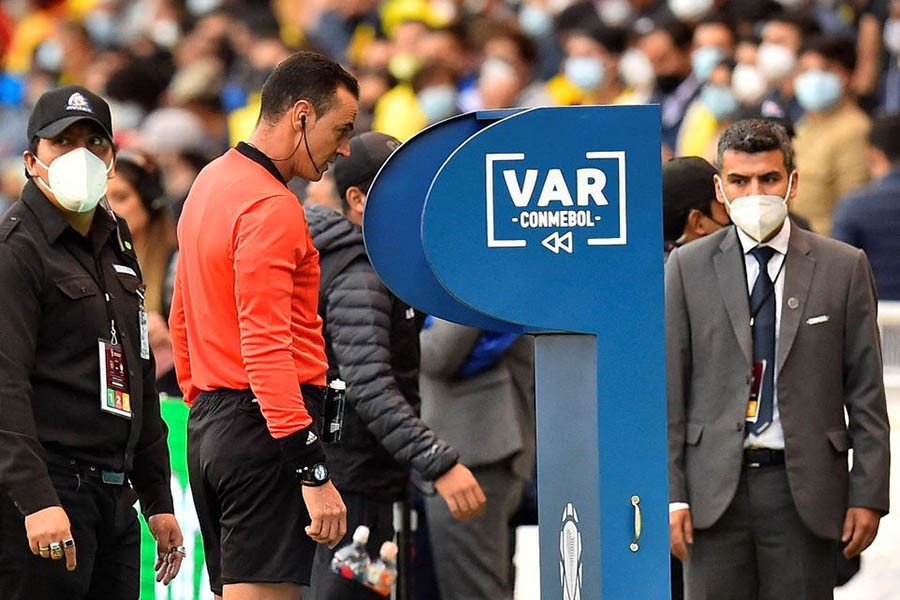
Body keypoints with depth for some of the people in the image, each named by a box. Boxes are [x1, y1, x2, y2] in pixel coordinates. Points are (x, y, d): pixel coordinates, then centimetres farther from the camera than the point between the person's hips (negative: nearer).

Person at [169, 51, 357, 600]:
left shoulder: (212, 181, 16)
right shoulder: (271, 209, -15)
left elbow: (183, 320, 24)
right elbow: (267, 348, -22)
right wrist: (314, 473, -24)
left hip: (209, 425, 10)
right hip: (263, 430, -10)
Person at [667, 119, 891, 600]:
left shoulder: (843, 267, 5)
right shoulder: (688, 267, 6)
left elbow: (866, 393, 5)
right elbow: (669, 389, 5)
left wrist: (868, 496, -1)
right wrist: (671, 494, -2)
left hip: (804, 489, 0)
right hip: (715, 486, 0)